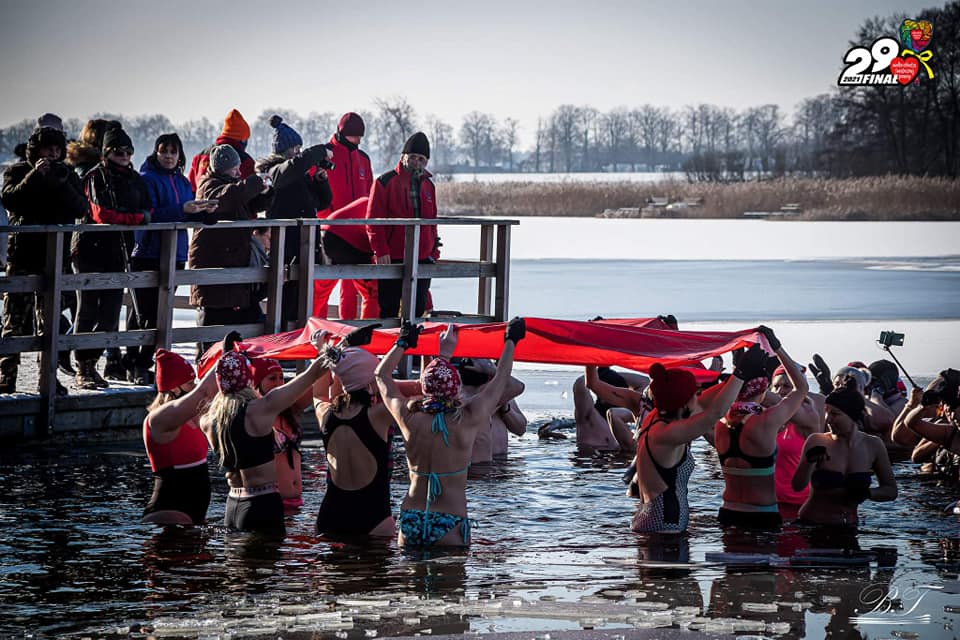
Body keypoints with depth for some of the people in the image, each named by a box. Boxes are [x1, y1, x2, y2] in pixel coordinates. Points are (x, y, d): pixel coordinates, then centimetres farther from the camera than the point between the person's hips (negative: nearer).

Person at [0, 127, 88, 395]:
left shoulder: (67, 176, 11)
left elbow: (81, 209, -1)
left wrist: (62, 184, -15)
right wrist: (34, 176, -19)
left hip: (54, 253, 3)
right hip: (22, 252, -3)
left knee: (48, 317, 5)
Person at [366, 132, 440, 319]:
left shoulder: (428, 186, 15)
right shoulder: (385, 183, -4)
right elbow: (374, 221, -8)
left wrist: (434, 251, 15)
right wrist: (381, 251, -16)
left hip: (422, 260, 5)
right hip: (391, 260, -5)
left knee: (417, 310, 6)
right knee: (388, 312, -1)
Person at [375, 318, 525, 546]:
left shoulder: (410, 419, -3)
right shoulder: (467, 420, -9)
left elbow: (381, 374, 16)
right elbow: (501, 378, 7)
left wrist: (403, 342, 29)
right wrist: (511, 340, 21)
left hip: (410, 520, 3)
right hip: (449, 524, -3)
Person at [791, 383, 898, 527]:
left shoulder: (873, 445, 3)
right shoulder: (817, 442, -2)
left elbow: (891, 491, 11)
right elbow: (797, 486, -9)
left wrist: (867, 493, -8)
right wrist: (809, 461, -26)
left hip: (848, 526, 2)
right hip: (812, 524, -2)